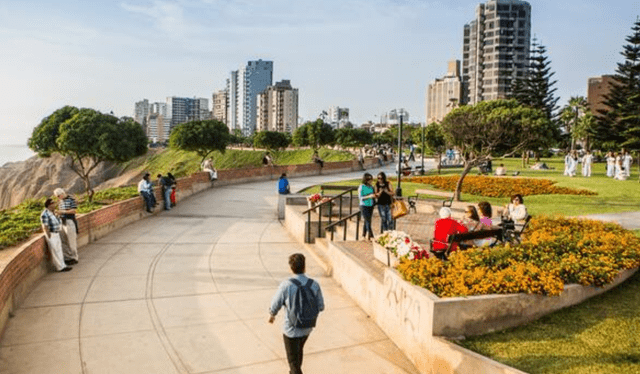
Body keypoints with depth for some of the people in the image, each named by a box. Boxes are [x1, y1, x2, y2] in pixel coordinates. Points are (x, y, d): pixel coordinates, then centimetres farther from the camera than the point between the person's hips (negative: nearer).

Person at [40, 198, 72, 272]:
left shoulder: (52, 212, 11)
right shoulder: (45, 214, -18)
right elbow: (45, 227, -20)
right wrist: (49, 237, -20)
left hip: (56, 234, 9)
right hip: (51, 235, -9)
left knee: (59, 250, 14)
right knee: (55, 251, -3)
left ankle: (62, 265, 23)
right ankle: (61, 267, 1)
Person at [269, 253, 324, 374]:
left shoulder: (286, 285, -24)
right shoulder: (314, 285, -14)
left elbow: (276, 304, -12)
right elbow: (320, 306, -5)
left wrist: (272, 315, 10)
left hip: (291, 329, -5)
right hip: (307, 327, 5)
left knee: (293, 359, 14)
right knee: (299, 350, 32)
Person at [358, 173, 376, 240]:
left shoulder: (371, 187, 7)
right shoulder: (361, 187, -8)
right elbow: (360, 197, -11)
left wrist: (374, 195, -3)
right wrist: (369, 196, -21)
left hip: (370, 206, 5)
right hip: (364, 206, -5)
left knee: (365, 221, 9)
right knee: (368, 221, -9)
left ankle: (364, 236, 18)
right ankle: (371, 236, -8)